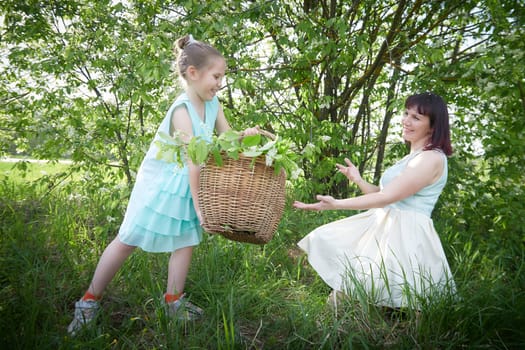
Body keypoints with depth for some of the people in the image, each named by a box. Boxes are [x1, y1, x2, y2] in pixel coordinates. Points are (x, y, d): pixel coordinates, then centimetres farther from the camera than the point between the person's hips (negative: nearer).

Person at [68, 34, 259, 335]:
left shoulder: (213, 104, -3)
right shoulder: (182, 110, -26)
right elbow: (193, 162, -29)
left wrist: (247, 134, -19)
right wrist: (199, 204, -29)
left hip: (187, 184, 8)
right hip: (161, 181, -7)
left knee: (187, 239, 9)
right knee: (128, 240, 1)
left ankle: (174, 300, 23)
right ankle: (90, 299, 17)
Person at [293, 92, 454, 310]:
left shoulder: (432, 159, -12)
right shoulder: (412, 157, 19)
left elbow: (386, 197, -18)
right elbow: (381, 194, 17)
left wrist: (336, 204, -18)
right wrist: (358, 180, 0)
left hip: (405, 237, -10)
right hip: (383, 226, 10)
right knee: (324, 241, 4)